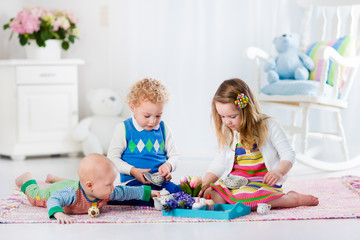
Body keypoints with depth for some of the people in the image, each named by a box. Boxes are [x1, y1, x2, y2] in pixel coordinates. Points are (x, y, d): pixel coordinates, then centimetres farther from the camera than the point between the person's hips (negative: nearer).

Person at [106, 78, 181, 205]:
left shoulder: (164, 129, 14)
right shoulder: (124, 129, 3)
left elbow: (174, 155, 22)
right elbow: (112, 158, 3)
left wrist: (168, 165, -3)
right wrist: (133, 171, -12)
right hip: (133, 181, -3)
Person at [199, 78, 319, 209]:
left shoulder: (269, 126, -5)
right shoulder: (227, 132, 10)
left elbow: (288, 154, -3)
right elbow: (220, 162, 16)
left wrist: (279, 172, -22)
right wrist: (205, 182, 2)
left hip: (264, 182, -4)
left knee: (242, 198, -36)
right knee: (213, 195, -25)